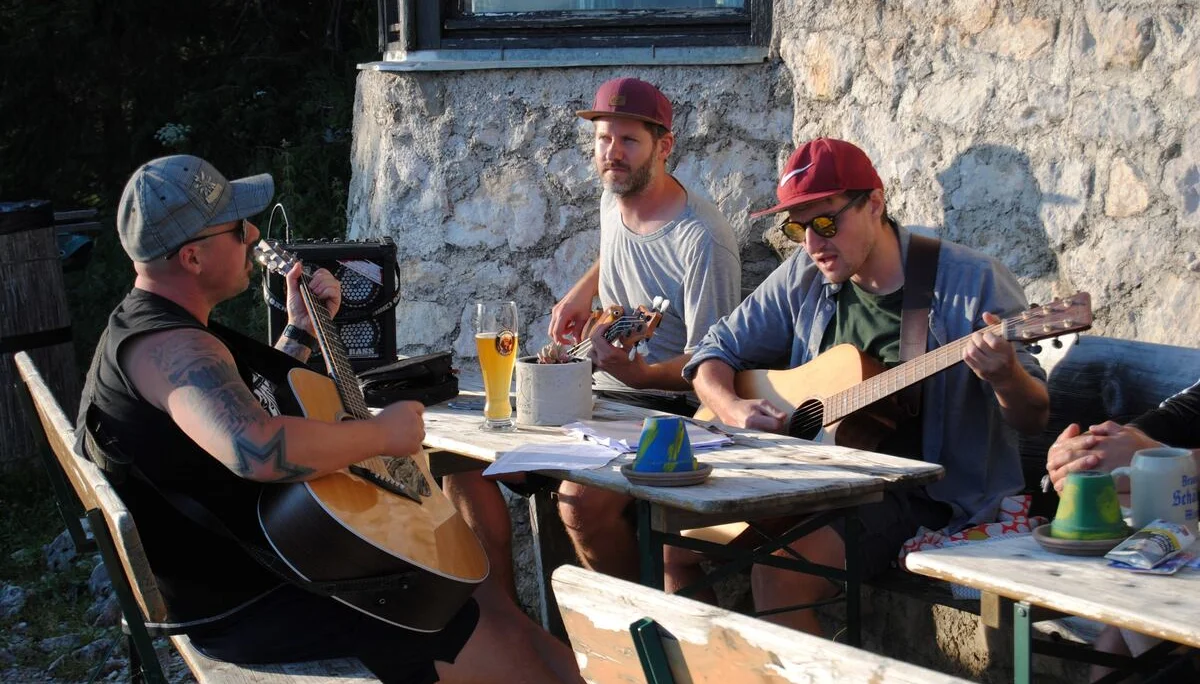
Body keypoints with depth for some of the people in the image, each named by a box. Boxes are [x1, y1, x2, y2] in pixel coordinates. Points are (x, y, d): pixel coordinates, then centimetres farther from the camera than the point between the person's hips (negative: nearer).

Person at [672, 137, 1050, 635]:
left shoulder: (970, 282, -10)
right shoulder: (803, 278, 5)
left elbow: (1033, 419, -9)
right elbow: (718, 351, 13)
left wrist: (1006, 378, -33)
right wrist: (732, 410, -10)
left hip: (929, 496, -6)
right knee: (677, 537, -7)